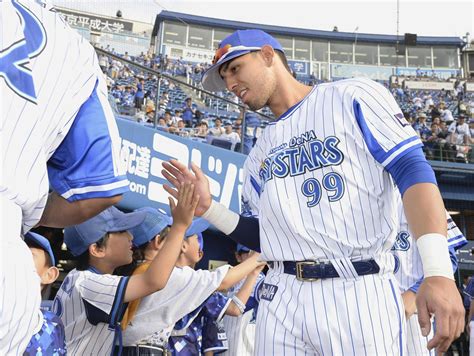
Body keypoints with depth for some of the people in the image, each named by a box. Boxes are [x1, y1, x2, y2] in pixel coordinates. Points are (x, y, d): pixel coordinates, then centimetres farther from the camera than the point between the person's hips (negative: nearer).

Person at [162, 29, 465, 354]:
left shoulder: (353, 96, 2)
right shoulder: (259, 155, 18)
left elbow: (412, 170, -8)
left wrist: (439, 271, -19)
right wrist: (209, 208, 3)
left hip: (360, 292, -4)